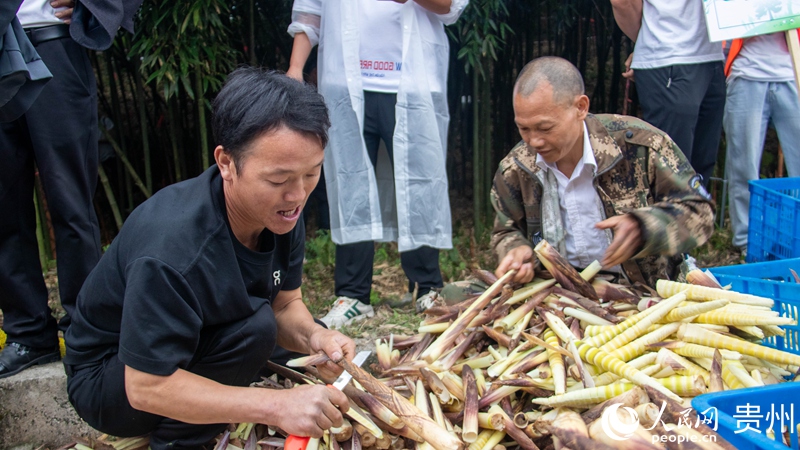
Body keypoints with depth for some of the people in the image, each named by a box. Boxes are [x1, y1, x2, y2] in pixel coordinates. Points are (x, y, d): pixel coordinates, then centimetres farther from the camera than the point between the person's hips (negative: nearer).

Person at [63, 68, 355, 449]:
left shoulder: (281, 212, -14)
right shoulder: (172, 248, -37)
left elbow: (285, 304, -4)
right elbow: (145, 387, -31)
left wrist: (312, 336, -27)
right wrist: (275, 405, -39)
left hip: (193, 351, 8)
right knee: (254, 328, -29)